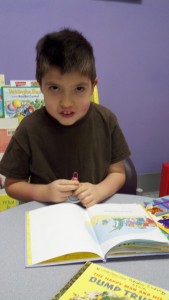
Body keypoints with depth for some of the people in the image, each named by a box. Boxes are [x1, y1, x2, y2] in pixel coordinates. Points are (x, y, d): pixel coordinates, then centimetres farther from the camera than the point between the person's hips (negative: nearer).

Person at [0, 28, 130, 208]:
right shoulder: (29, 129, -13)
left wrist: (99, 191, -15)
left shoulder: (106, 121, -7)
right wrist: (44, 192, -17)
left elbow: (117, 173, 3)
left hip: (97, 212, 2)